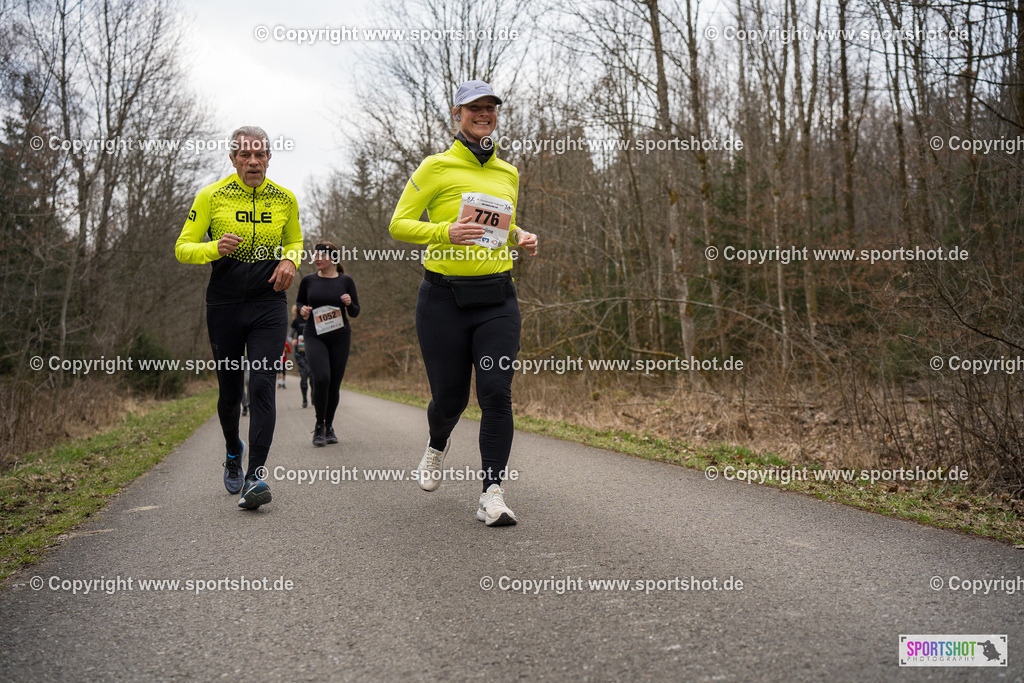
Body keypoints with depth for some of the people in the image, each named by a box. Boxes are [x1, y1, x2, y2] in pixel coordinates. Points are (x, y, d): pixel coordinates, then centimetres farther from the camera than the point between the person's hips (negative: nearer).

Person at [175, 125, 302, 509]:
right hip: (224, 304, 0)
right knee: (230, 391, 9)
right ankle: (233, 451, 40)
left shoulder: (285, 199, 3)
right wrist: (216, 248, -22)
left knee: (262, 385, -14)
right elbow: (182, 248, -1)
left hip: (269, 304, 0)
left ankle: (256, 475, -13)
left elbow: (295, 241, 20)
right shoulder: (211, 197, -3)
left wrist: (290, 261, -3)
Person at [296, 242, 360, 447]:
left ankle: (329, 427, 22)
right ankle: (319, 425, -1)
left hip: (340, 337, 1)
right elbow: (299, 301, 20)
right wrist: (303, 309, -2)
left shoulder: (346, 281, 3)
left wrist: (349, 303, -14)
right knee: (321, 378, -19)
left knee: (335, 383, 3)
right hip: (314, 336, -1)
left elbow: (355, 312, 8)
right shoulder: (308, 280, 5)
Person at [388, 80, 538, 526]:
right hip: (444, 297, -3)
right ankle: (438, 444, 40)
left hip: (497, 297, 3)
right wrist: (446, 232, -20)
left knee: (496, 391, -11)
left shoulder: (508, 174, 14)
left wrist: (522, 237, 5)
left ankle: (492, 495, -6)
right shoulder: (437, 167, 0)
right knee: (449, 397, 4)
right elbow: (398, 224, -3)